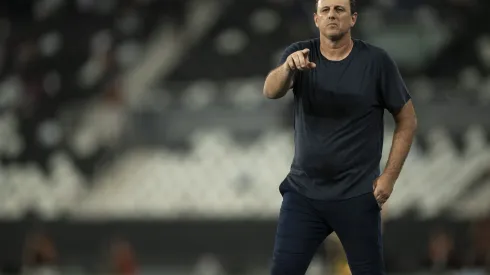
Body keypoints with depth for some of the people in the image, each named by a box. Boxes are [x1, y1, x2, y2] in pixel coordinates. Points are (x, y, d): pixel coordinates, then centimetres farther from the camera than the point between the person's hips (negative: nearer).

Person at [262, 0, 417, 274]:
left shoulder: (377, 61, -7)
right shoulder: (300, 54, -2)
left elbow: (407, 120, 0)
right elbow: (271, 91, -21)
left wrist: (390, 176, -7)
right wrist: (288, 69, -44)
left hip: (357, 196, -2)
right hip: (303, 192, 2)